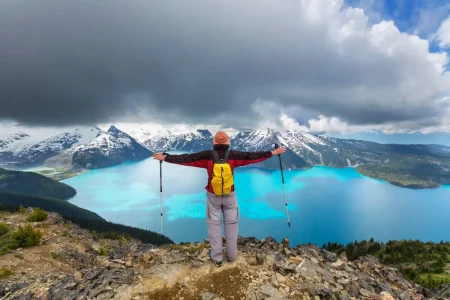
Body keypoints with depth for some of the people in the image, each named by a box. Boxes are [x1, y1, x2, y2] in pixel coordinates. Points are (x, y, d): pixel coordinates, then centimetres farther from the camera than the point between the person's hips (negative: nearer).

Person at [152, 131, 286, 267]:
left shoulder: (207, 156, -13)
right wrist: (273, 152, 1)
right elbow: (252, 156, -8)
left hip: (213, 196, 0)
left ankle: (217, 257, 22)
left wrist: (165, 158, -3)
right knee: (231, 224, 15)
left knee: (214, 225, 12)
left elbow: (186, 158, -11)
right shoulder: (234, 155, -12)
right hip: (230, 195, 1)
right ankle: (231, 255, 29)